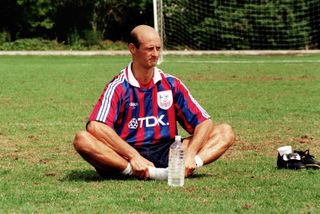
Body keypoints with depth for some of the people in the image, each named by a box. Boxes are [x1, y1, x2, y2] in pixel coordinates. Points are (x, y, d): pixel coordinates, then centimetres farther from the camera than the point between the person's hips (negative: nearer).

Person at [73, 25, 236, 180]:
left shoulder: (171, 84, 7)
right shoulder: (119, 87, -4)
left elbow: (204, 122, 3)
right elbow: (95, 127, -20)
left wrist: (190, 154, -17)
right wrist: (133, 157, -28)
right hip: (125, 156, -4)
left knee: (225, 132, -8)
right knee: (82, 139, -31)